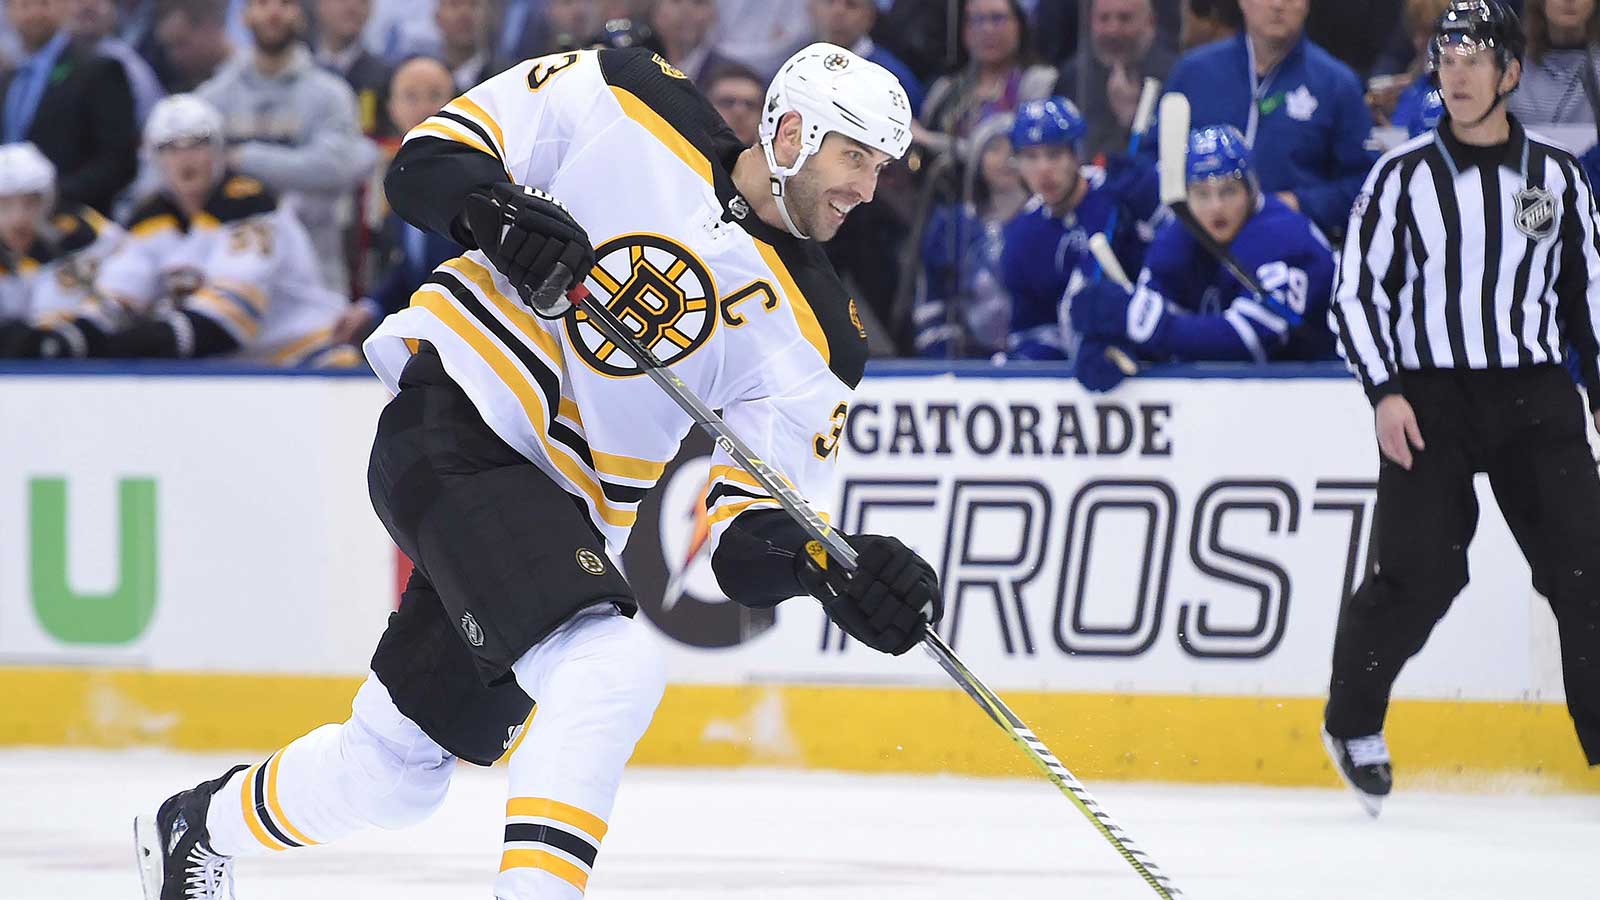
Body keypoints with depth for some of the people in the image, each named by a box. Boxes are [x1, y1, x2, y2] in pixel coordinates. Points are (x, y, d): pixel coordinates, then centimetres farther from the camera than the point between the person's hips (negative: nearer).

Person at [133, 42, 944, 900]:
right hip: (448, 420, -6)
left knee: (397, 768, 14)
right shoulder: (625, 107, -9)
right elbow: (429, 160, -1)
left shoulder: (813, 338, -1)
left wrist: (832, 568, -24)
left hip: (561, 514, 7)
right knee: (609, 667, -28)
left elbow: (746, 522, -4)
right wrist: (486, 206, -22)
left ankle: (196, 829, 40)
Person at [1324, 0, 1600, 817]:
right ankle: (1352, 723, 9)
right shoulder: (1403, 176, 0)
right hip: (1428, 398, -2)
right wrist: (1383, 391, -10)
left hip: (1534, 394, 2)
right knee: (1418, 572, -11)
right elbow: (1356, 292, 1)